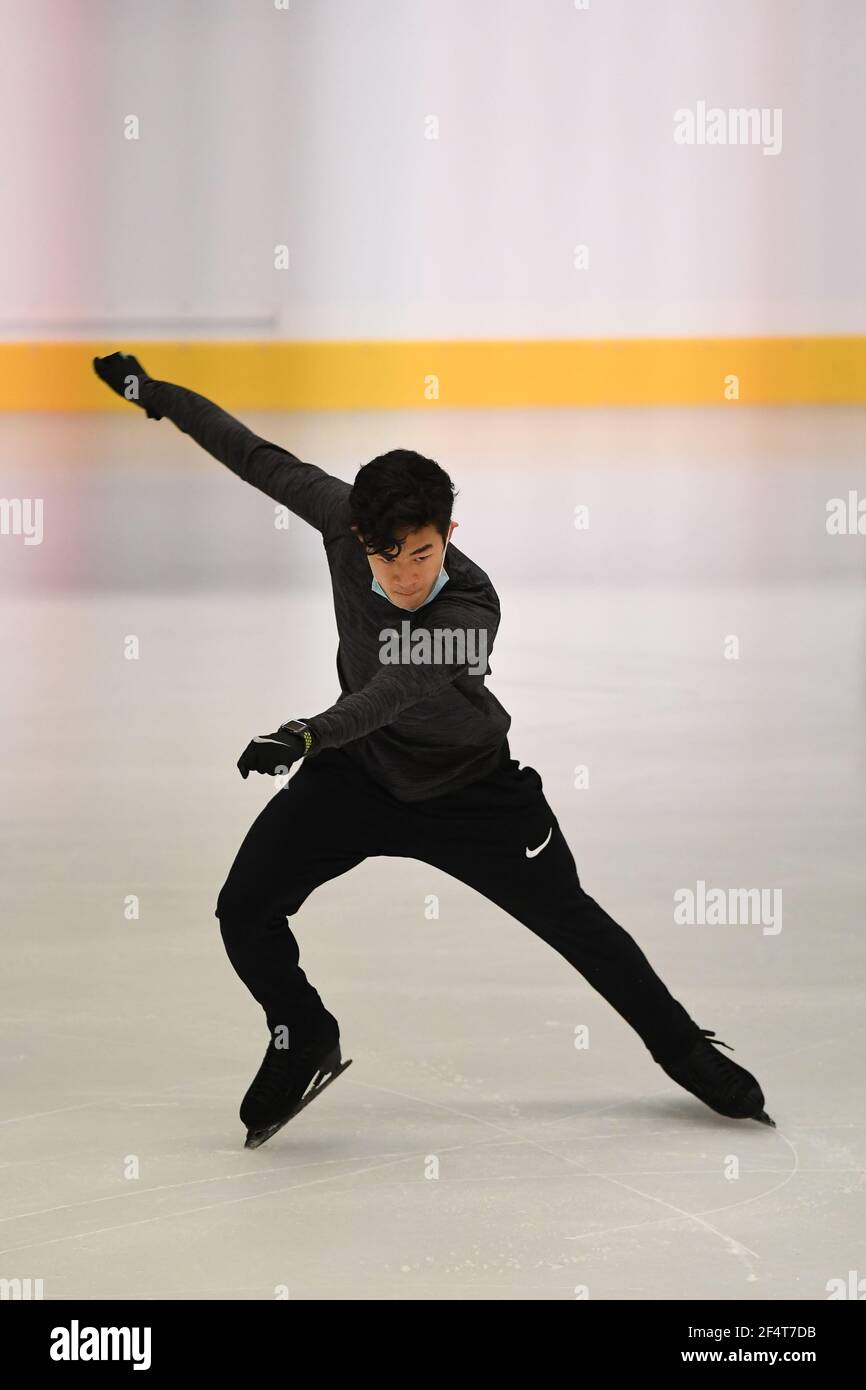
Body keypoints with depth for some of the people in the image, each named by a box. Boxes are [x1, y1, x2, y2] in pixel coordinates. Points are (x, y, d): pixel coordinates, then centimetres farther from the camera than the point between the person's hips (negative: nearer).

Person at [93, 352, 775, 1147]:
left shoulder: (472, 610, -36)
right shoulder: (345, 519, -23)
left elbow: (398, 688, -52)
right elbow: (263, 461, -8)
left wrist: (308, 736, -69)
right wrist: (153, 392, -3)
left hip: (469, 787, -3)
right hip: (358, 769, 3)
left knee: (571, 920, 7)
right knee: (246, 911, -9)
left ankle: (683, 1050, 29)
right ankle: (306, 1045, 19)